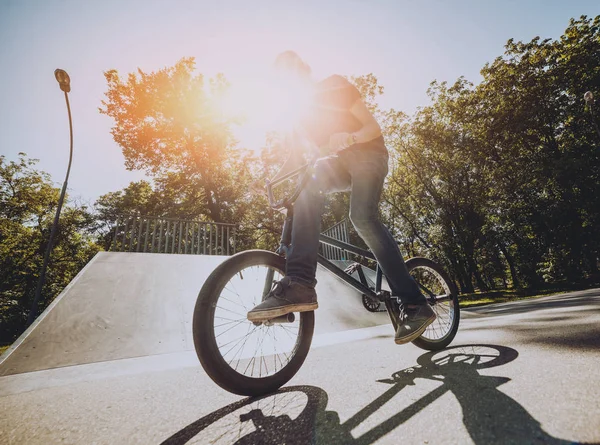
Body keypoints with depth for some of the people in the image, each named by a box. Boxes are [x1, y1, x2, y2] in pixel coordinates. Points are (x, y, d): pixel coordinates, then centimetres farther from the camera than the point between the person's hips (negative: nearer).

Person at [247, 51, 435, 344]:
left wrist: (350, 137, -29)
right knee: (307, 184, -30)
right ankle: (299, 285, -40)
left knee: (362, 217, -30)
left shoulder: (335, 87, 0)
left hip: (367, 155, -4)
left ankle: (416, 305, -22)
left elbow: (374, 128, -7)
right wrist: (274, 179, -10)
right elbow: (296, 156, 8)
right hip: (340, 162, 4)